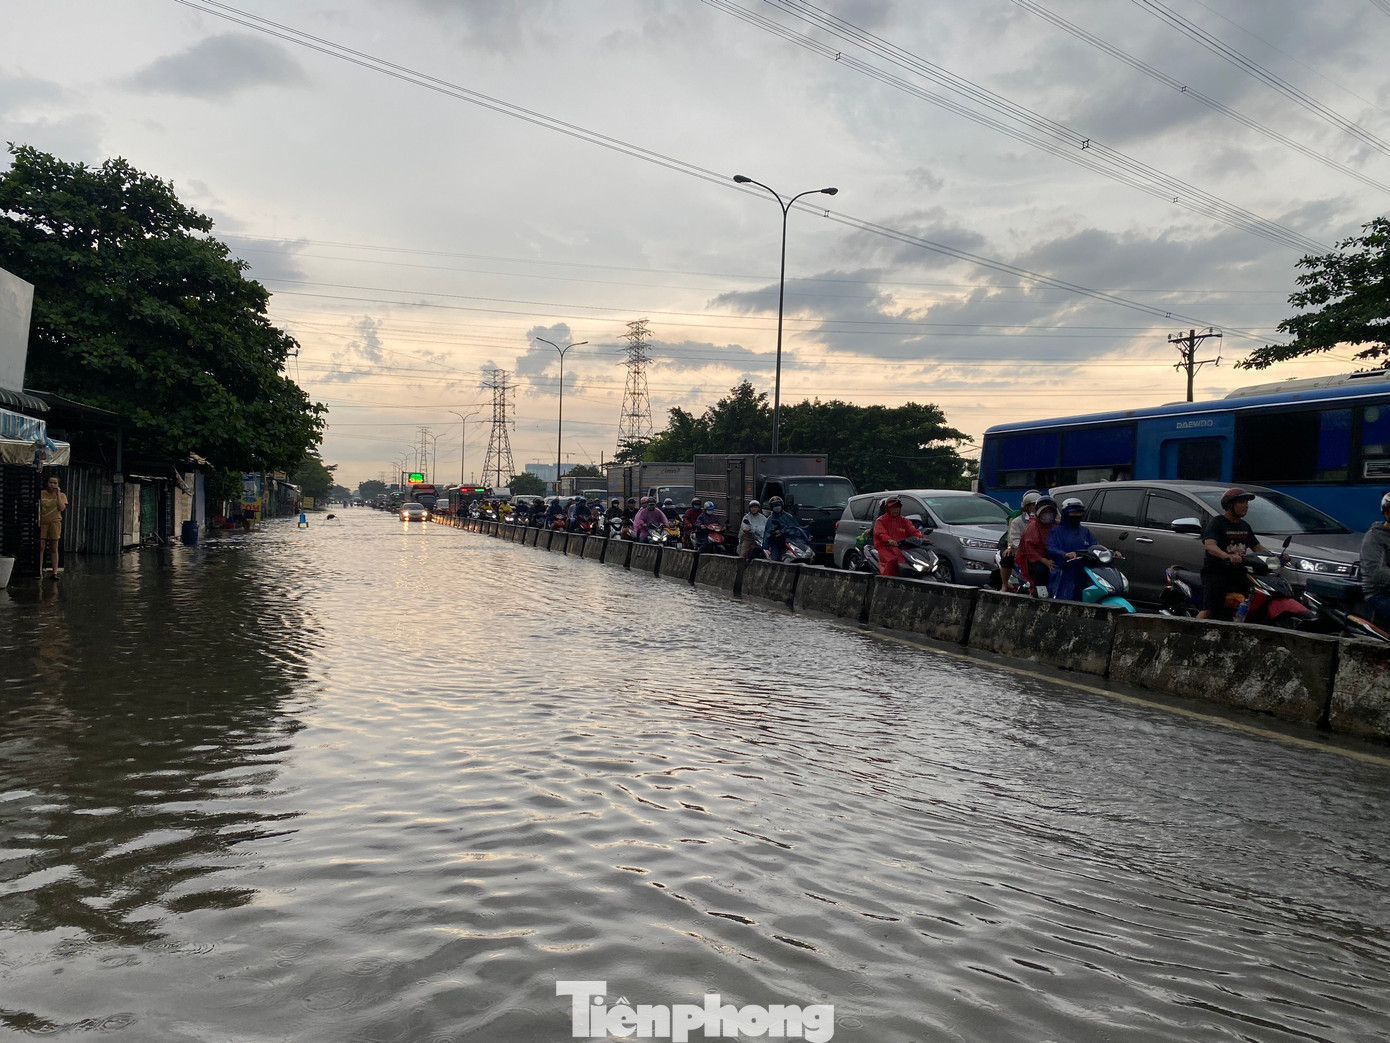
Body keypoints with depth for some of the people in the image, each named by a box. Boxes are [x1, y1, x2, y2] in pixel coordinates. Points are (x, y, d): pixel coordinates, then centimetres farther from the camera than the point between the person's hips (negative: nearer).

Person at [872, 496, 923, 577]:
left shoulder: (904, 521, 21)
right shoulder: (880, 521, 6)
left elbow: (913, 530, 6)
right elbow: (881, 534, -13)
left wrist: (920, 538, -16)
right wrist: (889, 540, -35)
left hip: (901, 548, 4)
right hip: (885, 547, -4)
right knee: (892, 561, -32)